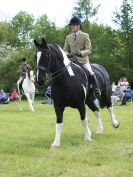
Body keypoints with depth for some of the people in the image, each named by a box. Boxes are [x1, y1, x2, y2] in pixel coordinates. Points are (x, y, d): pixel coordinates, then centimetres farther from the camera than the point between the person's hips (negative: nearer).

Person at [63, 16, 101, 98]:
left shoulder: (85, 36, 4)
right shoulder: (68, 37, 14)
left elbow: (88, 50, -4)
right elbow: (65, 50, 10)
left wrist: (81, 53, -26)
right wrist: (67, 54, -16)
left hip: (83, 60, -4)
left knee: (90, 73, -23)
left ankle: (97, 90, -9)